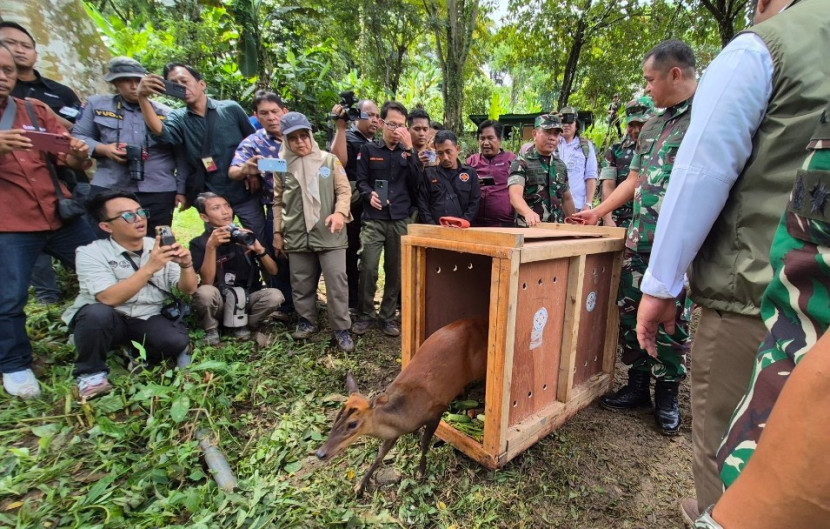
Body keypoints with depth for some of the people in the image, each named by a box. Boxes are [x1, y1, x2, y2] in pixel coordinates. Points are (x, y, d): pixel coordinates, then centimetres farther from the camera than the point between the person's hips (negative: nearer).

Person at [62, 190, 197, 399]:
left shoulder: (159, 248, -1)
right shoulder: (91, 253, -11)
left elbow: (188, 290, -7)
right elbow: (109, 298, -27)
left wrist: (186, 265, -28)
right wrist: (149, 268, -35)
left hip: (149, 320, 2)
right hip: (107, 321, -1)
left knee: (177, 342, -27)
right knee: (97, 312, -34)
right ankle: (91, 372, -6)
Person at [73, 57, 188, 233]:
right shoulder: (97, 105, 11)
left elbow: (181, 157, 6)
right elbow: (78, 138, 13)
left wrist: (181, 190, 0)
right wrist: (103, 149, -9)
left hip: (159, 194, -1)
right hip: (109, 190, 1)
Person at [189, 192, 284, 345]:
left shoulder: (245, 235, -1)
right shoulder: (199, 243, -7)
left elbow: (273, 271, -4)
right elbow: (207, 282, -20)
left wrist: (259, 249, -21)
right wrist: (211, 247, -27)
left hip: (247, 298, 2)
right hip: (218, 301, -2)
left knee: (275, 296, -25)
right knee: (204, 292, -33)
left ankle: (241, 325, 1)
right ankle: (211, 329, -2)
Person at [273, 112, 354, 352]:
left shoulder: (330, 160, 2)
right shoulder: (282, 166, 8)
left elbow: (344, 191, 2)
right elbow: (278, 202, 15)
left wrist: (340, 212, -16)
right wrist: (277, 231, 13)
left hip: (330, 234, -2)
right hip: (297, 237, 3)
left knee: (337, 281, -2)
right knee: (301, 283, 13)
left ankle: (341, 328, 9)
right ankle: (307, 321, 32)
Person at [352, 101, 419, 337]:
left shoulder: (408, 152, 14)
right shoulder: (368, 150, 9)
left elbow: (416, 182, -1)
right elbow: (361, 181, 3)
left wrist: (409, 149, -6)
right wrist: (370, 195, -19)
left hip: (401, 220, 2)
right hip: (373, 219, -2)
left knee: (396, 271, 6)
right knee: (368, 269, -7)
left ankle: (388, 316, 20)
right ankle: (365, 315, 12)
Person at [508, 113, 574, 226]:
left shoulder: (561, 165, 12)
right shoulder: (521, 163, -7)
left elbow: (567, 199, 21)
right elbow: (515, 195, -24)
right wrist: (528, 212, -43)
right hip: (529, 228, -5)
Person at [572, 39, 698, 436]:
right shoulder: (651, 127, 17)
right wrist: (597, 212, 21)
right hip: (638, 239, 7)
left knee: (671, 321, 4)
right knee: (630, 312, 9)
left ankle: (667, 395, 24)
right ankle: (637, 386, 25)